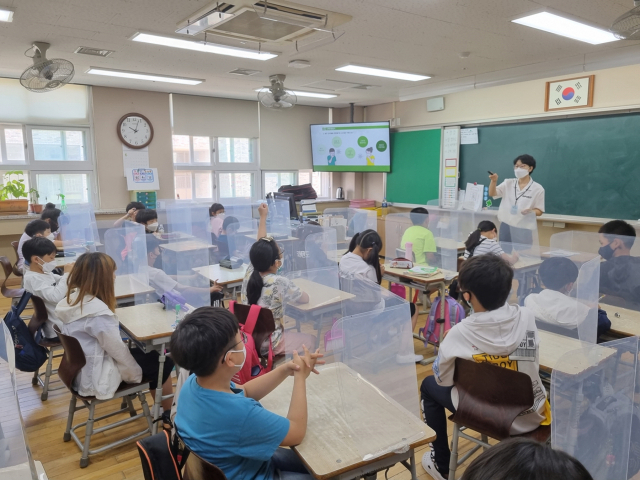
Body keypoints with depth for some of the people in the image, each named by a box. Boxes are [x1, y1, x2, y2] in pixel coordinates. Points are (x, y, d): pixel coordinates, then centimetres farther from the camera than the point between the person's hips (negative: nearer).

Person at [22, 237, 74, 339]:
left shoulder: (44, 272, 6)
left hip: (63, 317, 9)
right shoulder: (33, 279, -22)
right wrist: (66, 274, -25)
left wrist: (70, 273, -4)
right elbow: (55, 296, -33)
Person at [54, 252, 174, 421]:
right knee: (162, 363, 2)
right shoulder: (98, 312, -31)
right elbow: (118, 350, -20)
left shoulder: (72, 298, -3)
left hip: (81, 372, 9)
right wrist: (137, 373, -5)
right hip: (95, 380, -9)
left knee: (146, 352, 20)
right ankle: (169, 414, 22)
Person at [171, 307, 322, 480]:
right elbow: (297, 433, -22)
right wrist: (300, 377, -13)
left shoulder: (194, 382, -16)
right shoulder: (239, 412, -41)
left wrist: (285, 369, -7)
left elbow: (245, 392, 4)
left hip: (229, 464, 7)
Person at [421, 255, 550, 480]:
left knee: (429, 385, 20)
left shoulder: (459, 333, -25)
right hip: (532, 415, 4)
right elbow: (532, 363, 3)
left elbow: (443, 379, -9)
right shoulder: (527, 317, -16)